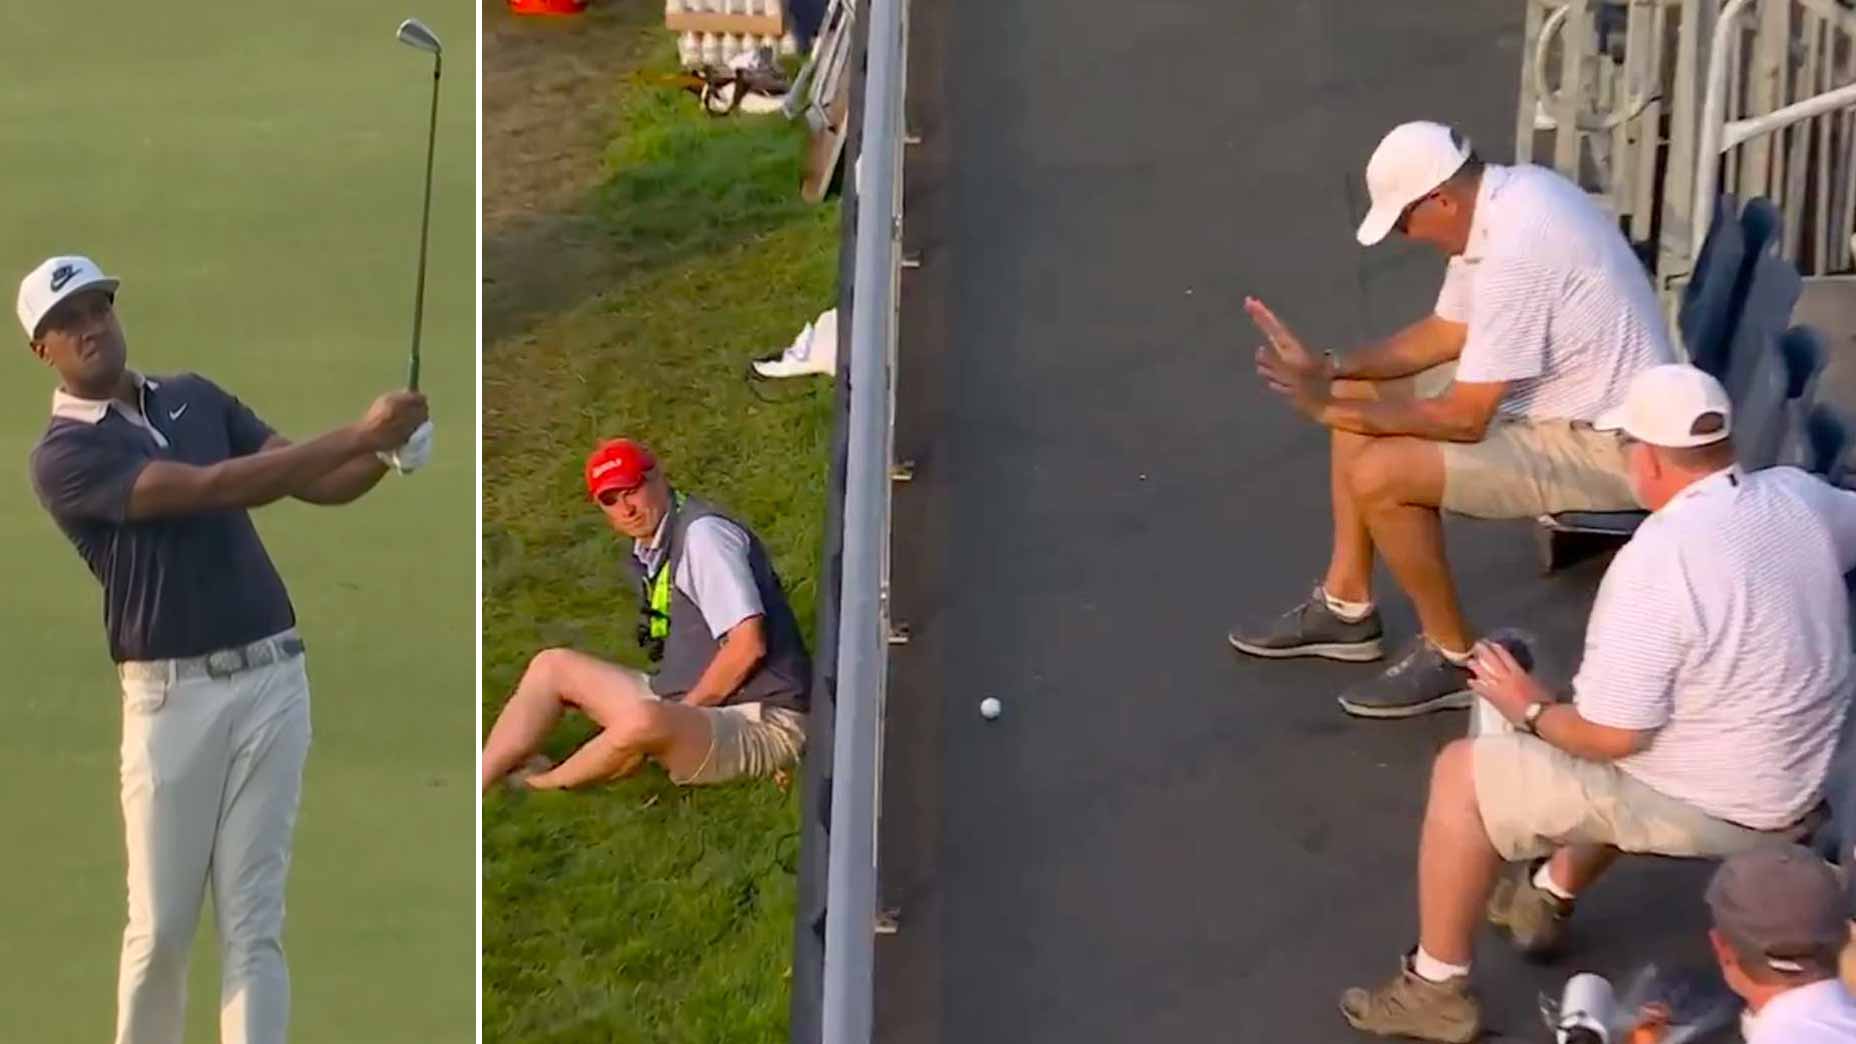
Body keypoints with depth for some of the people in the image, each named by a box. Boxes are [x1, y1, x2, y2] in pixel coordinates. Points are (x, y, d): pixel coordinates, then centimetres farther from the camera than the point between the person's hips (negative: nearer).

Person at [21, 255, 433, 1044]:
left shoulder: (196, 397, 13)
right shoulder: (65, 453, -7)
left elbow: (317, 483, 9)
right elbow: (211, 488, -19)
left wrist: (389, 452, -14)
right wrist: (358, 433, -23)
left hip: (273, 678, 4)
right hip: (173, 695, -4)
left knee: (254, 921, 3)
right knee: (162, 925, 3)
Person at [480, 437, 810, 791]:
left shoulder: (703, 534, -17)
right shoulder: (648, 549, 11)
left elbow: (748, 645, -23)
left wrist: (685, 709, -14)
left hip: (761, 723, -10)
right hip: (696, 705, 10)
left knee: (643, 722, -38)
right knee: (553, 666, 11)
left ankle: (542, 783, -9)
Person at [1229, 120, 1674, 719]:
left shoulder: (1515, 250, -31)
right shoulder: (1498, 201, 0)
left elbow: (1464, 419, -27)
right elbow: (1447, 332, 12)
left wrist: (1332, 409, -16)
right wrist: (1332, 370, 0)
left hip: (1605, 444, -10)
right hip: (1564, 393, 10)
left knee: (1379, 475, -20)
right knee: (1358, 398, 11)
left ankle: (1456, 658, 0)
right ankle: (1346, 608, 21)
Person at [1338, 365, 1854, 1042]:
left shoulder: (1657, 561, -27)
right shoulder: (1800, 496, -5)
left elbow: (1612, 736, -24)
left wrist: (1532, 712, -4)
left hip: (1715, 809, -8)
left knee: (1462, 775, 2)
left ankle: (1436, 989, 14)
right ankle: (1551, 898, 49)